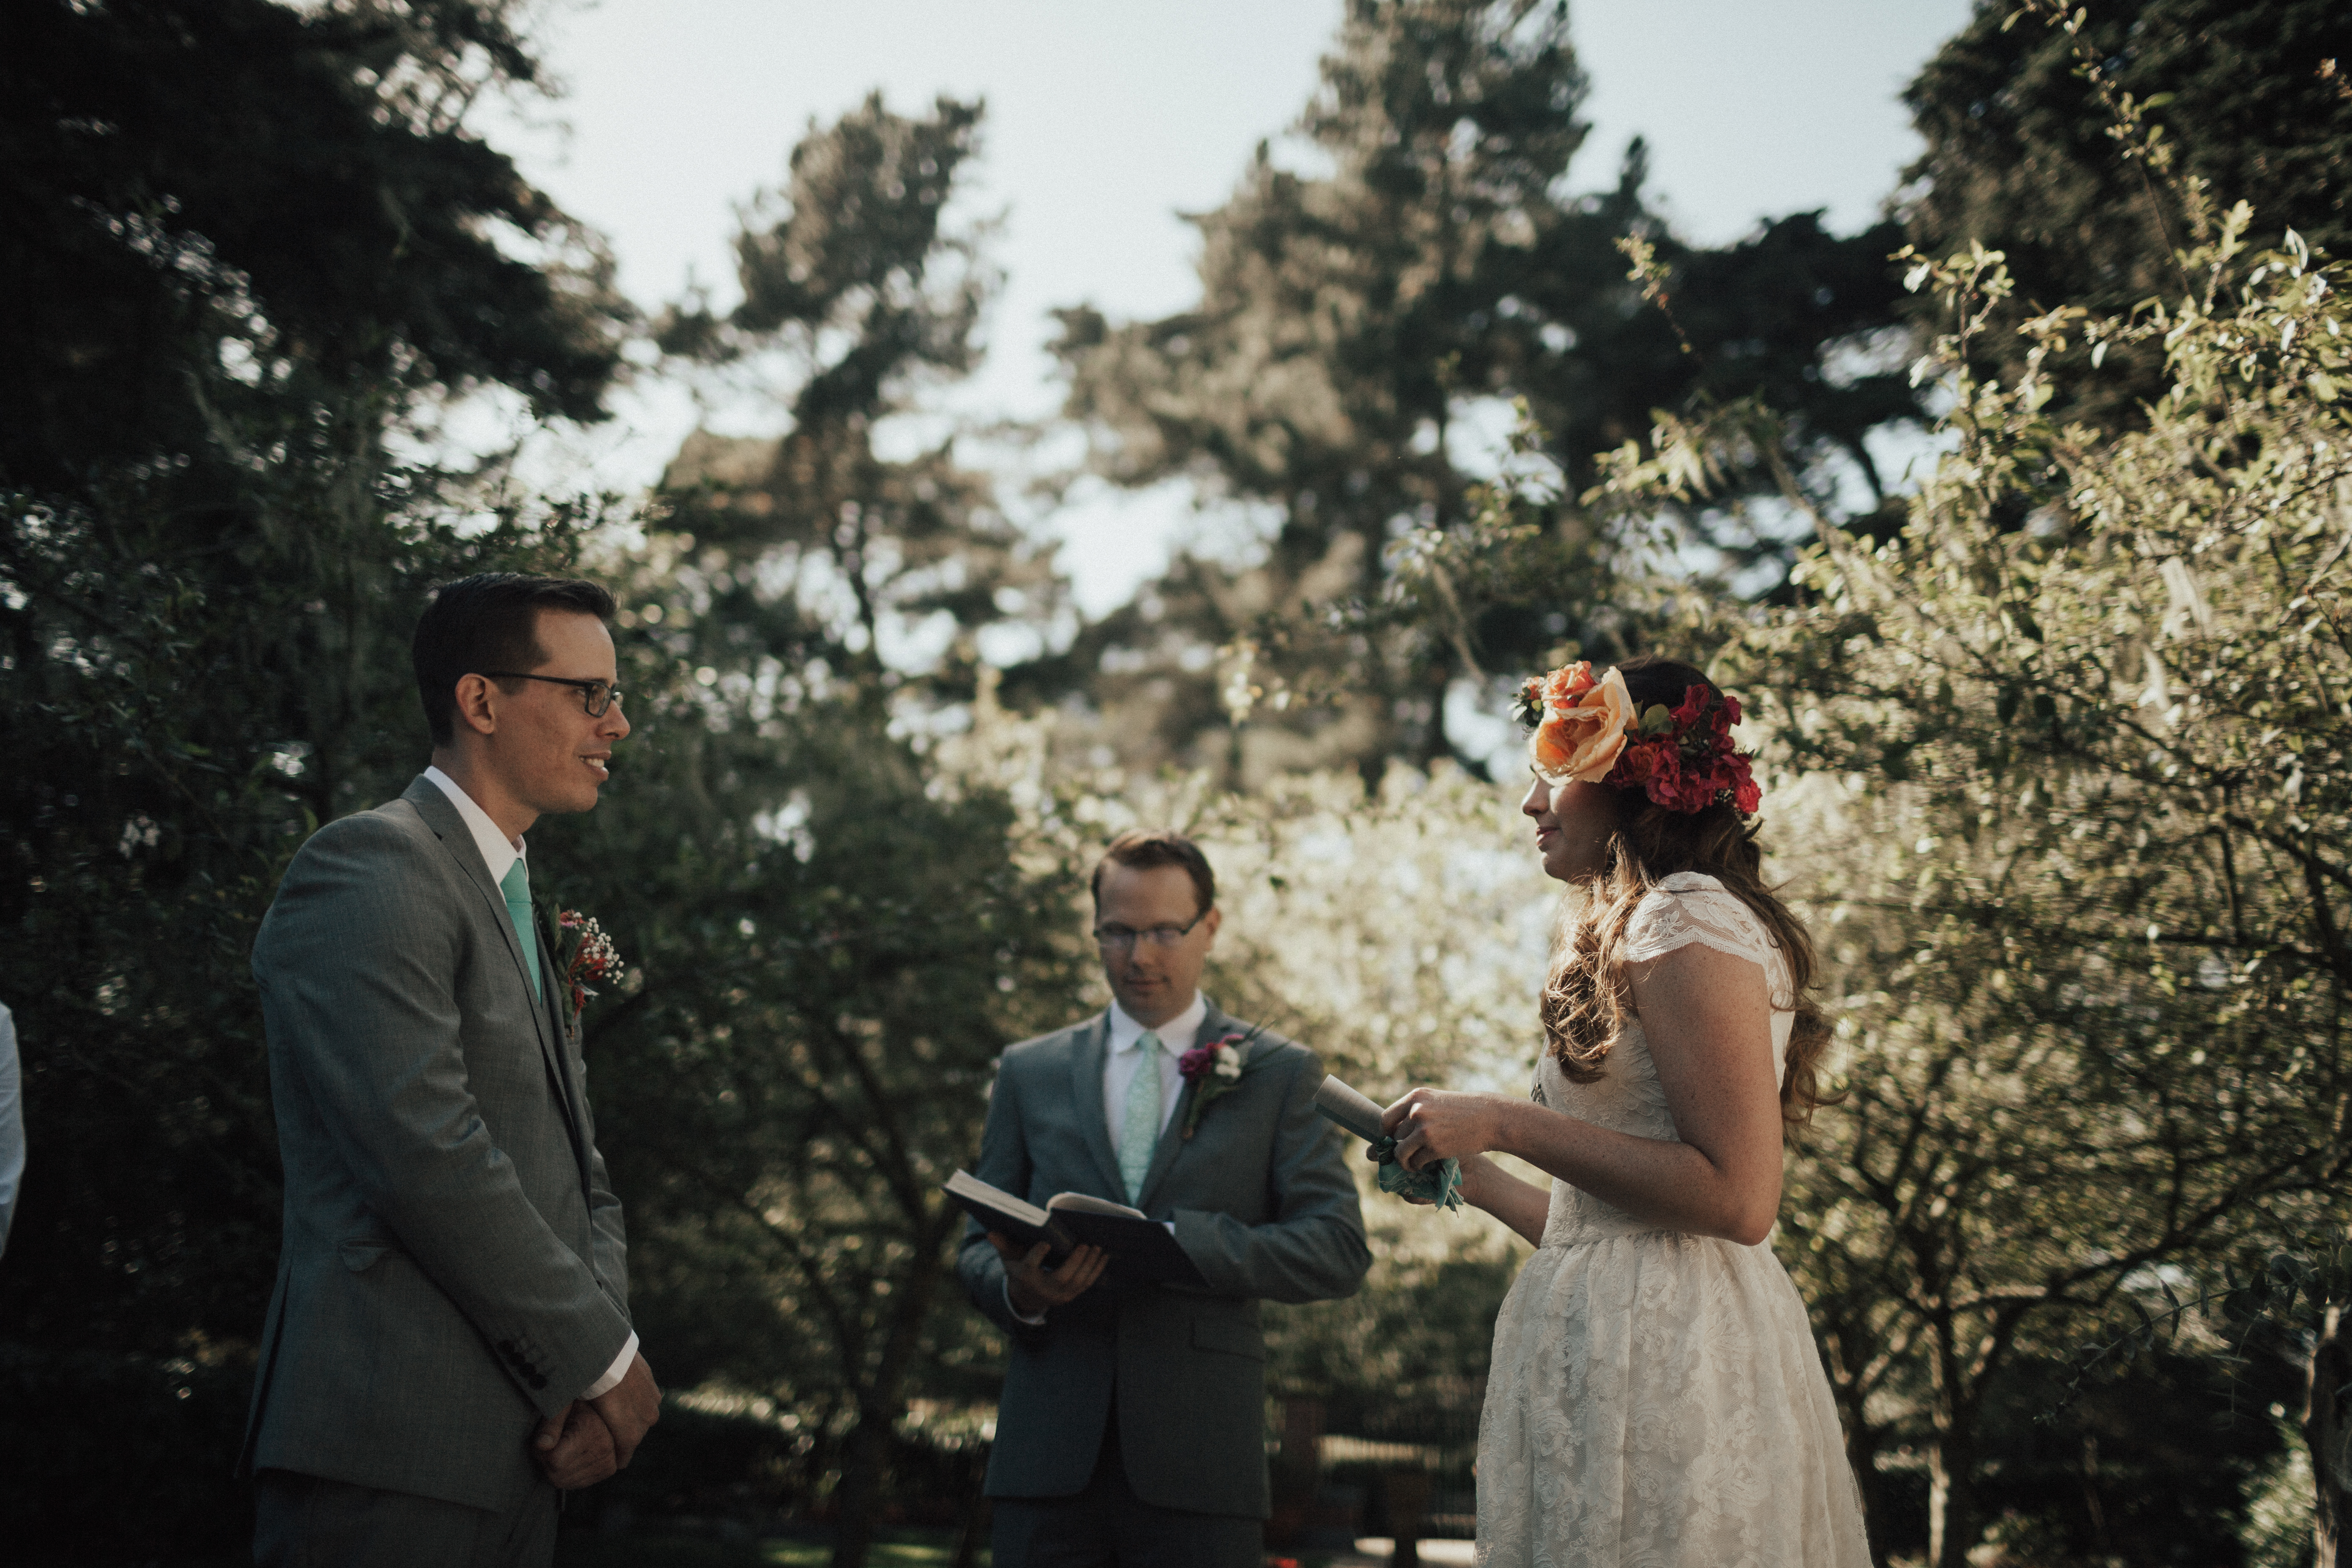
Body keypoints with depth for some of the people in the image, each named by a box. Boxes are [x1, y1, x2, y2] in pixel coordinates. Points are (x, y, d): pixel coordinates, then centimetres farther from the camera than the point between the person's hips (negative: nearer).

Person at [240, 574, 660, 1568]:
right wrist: (604, 1358, -11)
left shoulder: (526, 920, 22)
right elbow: (427, 1154, -19)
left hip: (511, 1456, 8)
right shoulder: (369, 869, -8)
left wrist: (594, 1374, -1)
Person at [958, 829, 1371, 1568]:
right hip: (1050, 1450, 2)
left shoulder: (1280, 1074, 9)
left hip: (1200, 1459, -1)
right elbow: (978, 1248, 16)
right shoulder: (1030, 1071, 15)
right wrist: (1018, 1290, -9)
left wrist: (1175, 1240, -15)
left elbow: (1340, 1249, -1)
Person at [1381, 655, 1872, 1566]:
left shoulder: (1692, 921, -10)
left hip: (1660, 1359, -9)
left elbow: (1738, 1199, -18)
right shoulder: (1639, 934, 20)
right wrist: (1478, 1179, 23)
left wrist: (1506, 1123, -15)